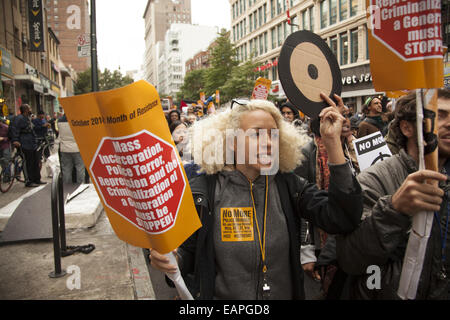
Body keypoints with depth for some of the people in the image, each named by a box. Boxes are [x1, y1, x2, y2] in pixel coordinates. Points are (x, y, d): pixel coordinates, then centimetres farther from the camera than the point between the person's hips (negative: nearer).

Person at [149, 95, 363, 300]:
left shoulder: (289, 186, -9)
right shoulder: (202, 192, -15)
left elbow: (342, 220, -22)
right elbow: (188, 257, -5)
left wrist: (332, 143, -26)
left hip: (285, 294, 3)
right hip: (221, 295, -2)